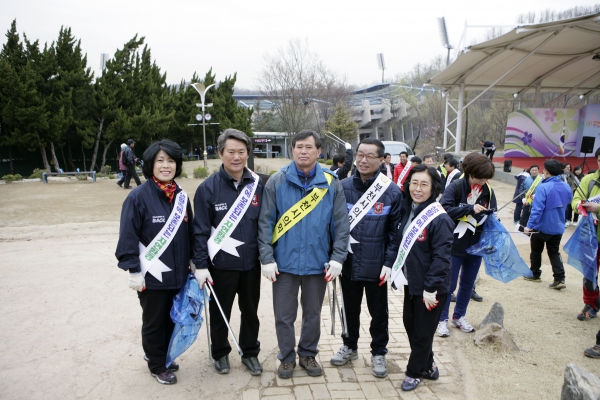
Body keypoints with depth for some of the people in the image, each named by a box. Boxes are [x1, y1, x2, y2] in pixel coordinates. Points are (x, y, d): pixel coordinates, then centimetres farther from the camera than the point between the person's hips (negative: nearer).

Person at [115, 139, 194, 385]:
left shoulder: (181, 196, 4)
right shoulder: (138, 197, -14)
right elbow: (128, 236, -13)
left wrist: (193, 260, 13)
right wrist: (133, 271, -14)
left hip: (177, 274, 5)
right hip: (152, 276, -5)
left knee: (172, 318, 18)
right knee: (154, 322, 13)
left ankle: (161, 355, 41)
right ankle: (157, 365, 33)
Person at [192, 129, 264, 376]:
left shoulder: (257, 185, -2)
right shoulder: (208, 188, -11)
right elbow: (201, 230, -8)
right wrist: (201, 265, -10)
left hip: (251, 262, 3)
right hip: (221, 264, -2)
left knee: (250, 311, 17)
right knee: (220, 312, 15)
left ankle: (250, 353, 37)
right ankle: (220, 353, 38)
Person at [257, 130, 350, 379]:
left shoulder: (331, 183, -2)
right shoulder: (277, 182, -5)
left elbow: (341, 224, -1)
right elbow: (265, 223, -5)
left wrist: (337, 257, -9)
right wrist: (267, 258, -10)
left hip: (317, 262, 1)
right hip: (284, 262, -1)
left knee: (313, 314, 16)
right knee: (284, 315, 10)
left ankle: (308, 355, 37)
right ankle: (287, 357, 32)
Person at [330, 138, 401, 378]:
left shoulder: (392, 192, -8)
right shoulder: (343, 187, -4)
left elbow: (395, 231, -5)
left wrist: (389, 263, -9)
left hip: (376, 266, -2)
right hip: (349, 262, 2)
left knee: (378, 311, 14)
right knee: (350, 308, 19)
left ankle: (378, 352, 34)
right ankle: (350, 346, 40)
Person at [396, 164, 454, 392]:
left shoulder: (440, 219, -21)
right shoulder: (407, 211, 2)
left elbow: (441, 257, -22)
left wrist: (431, 288, -22)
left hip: (430, 287, -7)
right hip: (411, 282, 8)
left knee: (423, 331, 9)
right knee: (409, 323, 18)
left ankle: (415, 372, 30)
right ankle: (428, 366, 39)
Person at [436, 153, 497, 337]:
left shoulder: (488, 191, 1)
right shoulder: (455, 188, -14)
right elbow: (445, 209, -26)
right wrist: (470, 208, -26)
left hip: (476, 245, 5)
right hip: (455, 245, -5)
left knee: (468, 284, 16)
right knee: (449, 284, 4)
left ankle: (459, 316, 34)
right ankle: (442, 319, 19)